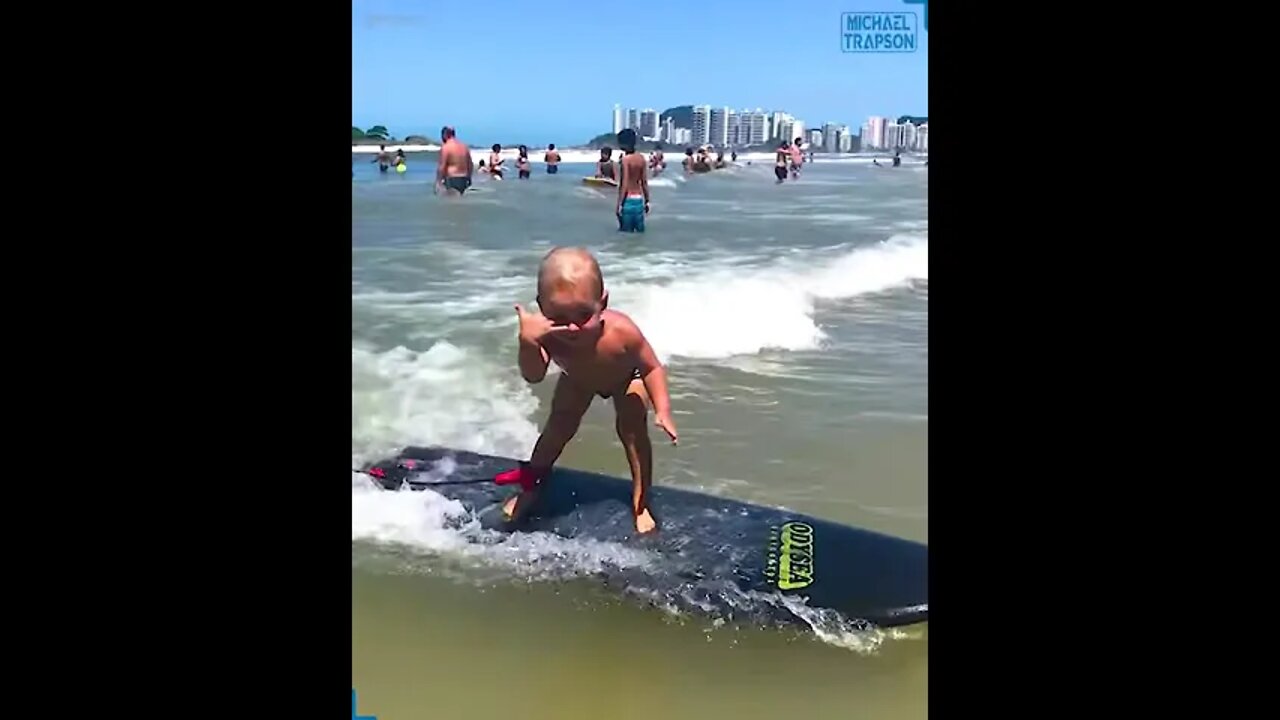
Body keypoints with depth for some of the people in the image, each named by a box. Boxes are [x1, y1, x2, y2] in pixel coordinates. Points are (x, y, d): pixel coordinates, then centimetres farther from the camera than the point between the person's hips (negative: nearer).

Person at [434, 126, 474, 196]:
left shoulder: (445, 147, -10)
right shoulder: (464, 146, 12)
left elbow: (441, 167, -14)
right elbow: (470, 164, 15)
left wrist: (438, 182, -10)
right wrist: (469, 178, 25)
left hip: (452, 179, -8)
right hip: (463, 179, 8)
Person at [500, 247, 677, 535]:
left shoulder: (621, 331, -47)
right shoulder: (546, 334, -44)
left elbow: (651, 368, -30)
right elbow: (533, 376, -54)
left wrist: (663, 410, -35)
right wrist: (527, 342, -72)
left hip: (625, 377, -2)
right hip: (578, 379, 2)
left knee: (633, 432, -9)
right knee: (559, 426, 7)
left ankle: (641, 503, 9)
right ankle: (531, 483, 32)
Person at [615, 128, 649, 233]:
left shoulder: (625, 159, -14)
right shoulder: (641, 158, 5)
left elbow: (624, 185, -18)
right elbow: (645, 182, 8)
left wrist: (619, 204, -15)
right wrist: (647, 201, 15)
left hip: (628, 200, -7)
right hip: (639, 199, 7)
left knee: (627, 232, -2)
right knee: (640, 231, 11)